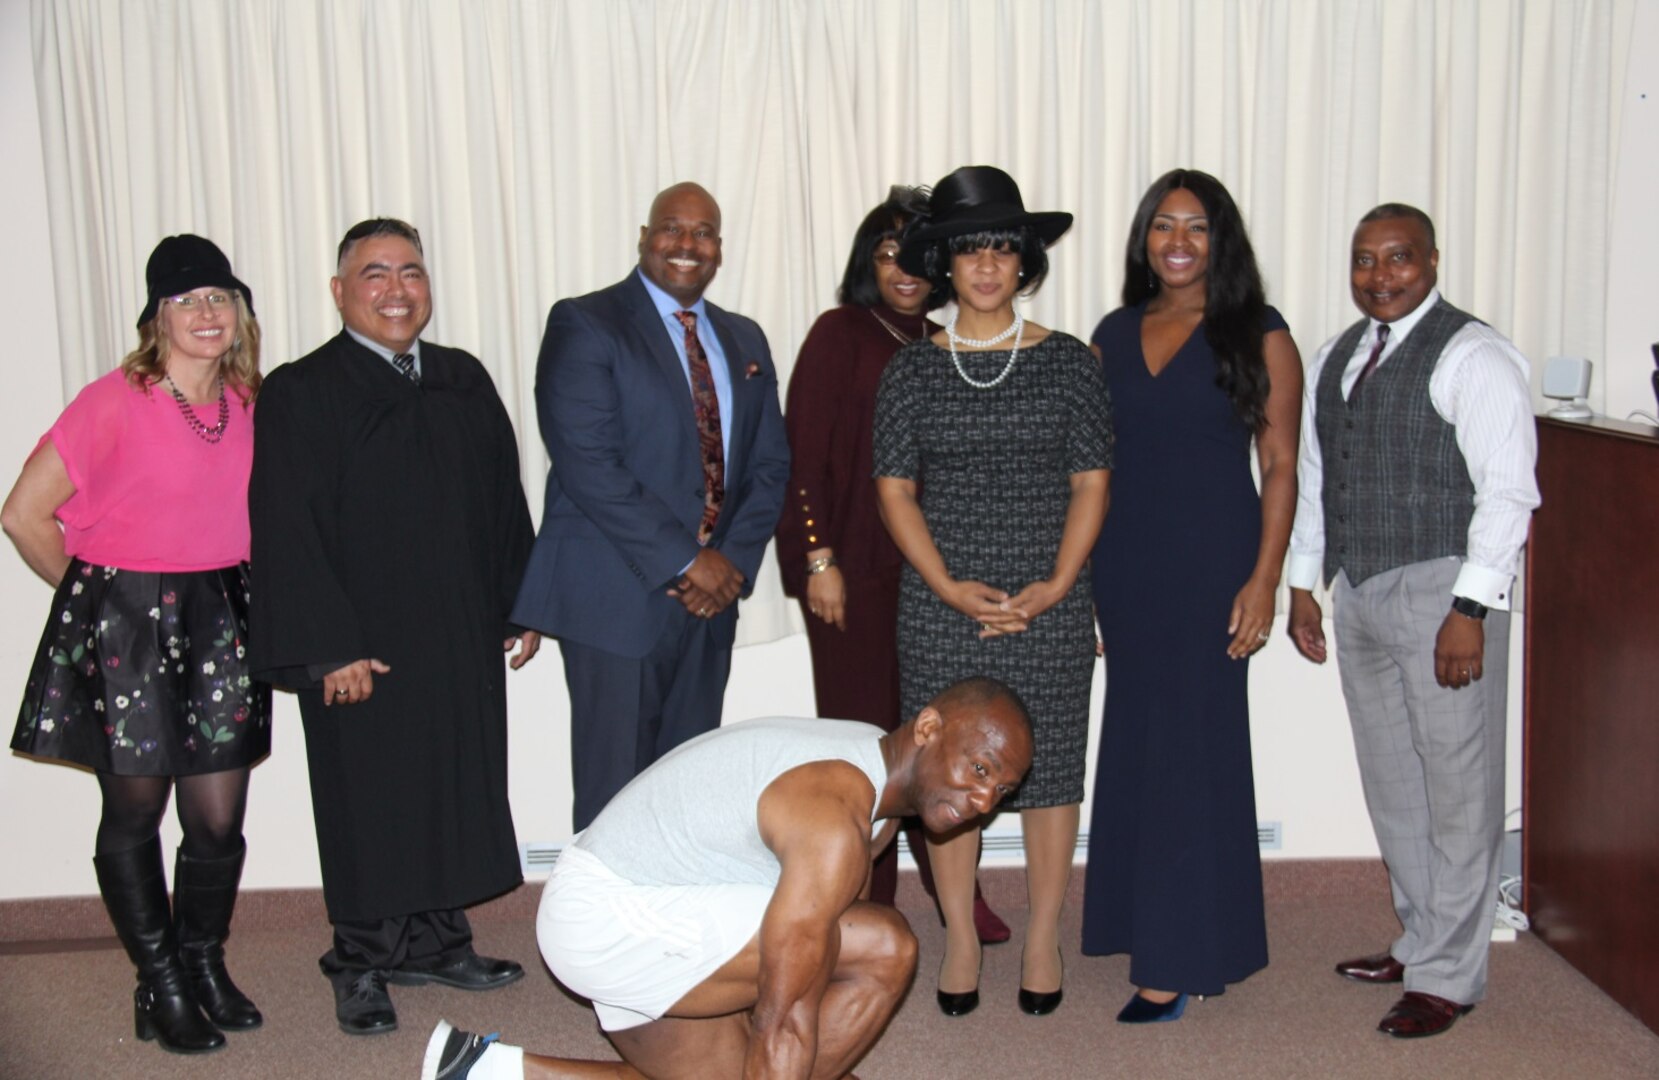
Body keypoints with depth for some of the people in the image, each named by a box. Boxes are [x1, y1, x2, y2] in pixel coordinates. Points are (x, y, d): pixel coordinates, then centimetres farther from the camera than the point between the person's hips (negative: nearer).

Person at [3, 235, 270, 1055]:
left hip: (218, 624, 4)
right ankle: (162, 988, 23)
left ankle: (206, 966, 28)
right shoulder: (113, 403, -12)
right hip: (123, 627, -4)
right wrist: (93, 591, 1)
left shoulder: (248, 405, 4)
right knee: (134, 814, 8)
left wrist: (226, 588, 13)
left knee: (218, 819, 6)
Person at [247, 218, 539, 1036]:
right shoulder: (300, 394, -7)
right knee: (369, 805, 5)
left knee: (456, 786, 13)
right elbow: (288, 532, -13)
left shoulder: (464, 381, 9)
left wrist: (521, 604, 9)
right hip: (362, 650, -5)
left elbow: (504, 501, 13)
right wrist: (329, 649, -18)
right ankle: (362, 967, 21)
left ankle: (434, 943, 30)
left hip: (462, 639, 5)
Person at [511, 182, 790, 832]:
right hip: (619, 597, -6)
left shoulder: (744, 341, 16)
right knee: (616, 795, -1)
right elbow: (587, 462, -14)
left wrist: (734, 560, -4)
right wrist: (685, 562, -15)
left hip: (708, 599, 6)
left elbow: (769, 464, 13)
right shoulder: (584, 325, -4)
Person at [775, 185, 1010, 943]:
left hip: (931, 564, 4)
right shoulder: (840, 334, -3)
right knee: (863, 730, 3)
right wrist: (819, 559, -11)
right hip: (855, 564, -4)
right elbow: (804, 453, -6)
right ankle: (864, 902, 15)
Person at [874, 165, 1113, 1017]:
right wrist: (949, 587, -10)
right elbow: (894, 487, 1)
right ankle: (960, 940, 20)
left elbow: (1092, 481, 2)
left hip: (1051, 605, 0)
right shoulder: (912, 369, 4)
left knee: (1049, 767, 5)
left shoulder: (1066, 361, 3)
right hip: (941, 608, 1)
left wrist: (1058, 583, -10)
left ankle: (1042, 940, 19)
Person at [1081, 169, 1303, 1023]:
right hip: (1123, 562, 5)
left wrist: (1264, 580, -12)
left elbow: (1279, 466, -4)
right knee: (1136, 740, 10)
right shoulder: (1113, 335, 11)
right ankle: (1148, 930, 23)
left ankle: (1179, 961, 5)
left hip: (1212, 561, -4)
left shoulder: (1258, 336, -1)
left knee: (1191, 743, -2)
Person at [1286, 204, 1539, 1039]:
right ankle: (1419, 942, 30)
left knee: (1455, 790, 0)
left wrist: (1471, 608, -18)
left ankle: (1447, 976, 10)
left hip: (1442, 593, -7)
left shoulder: (1473, 357, -8)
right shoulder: (1334, 359, 14)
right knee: (1390, 784, 16)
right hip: (1359, 594, 7)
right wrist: (1301, 583, 15)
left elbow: (1507, 492, -13)